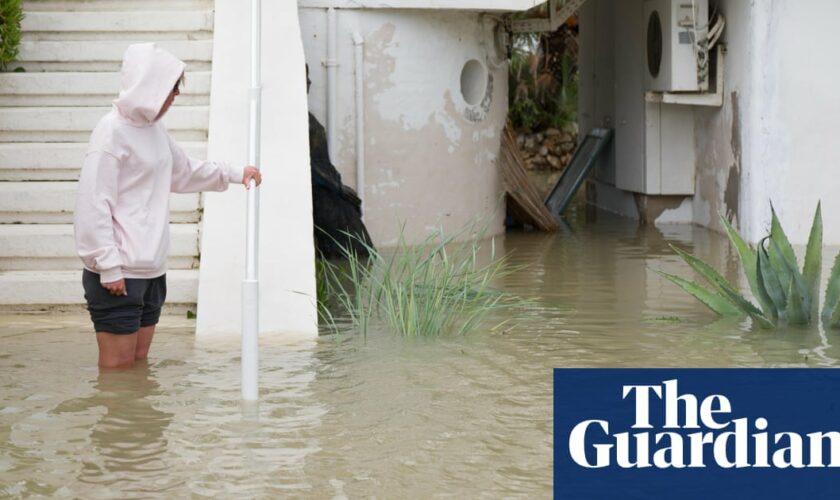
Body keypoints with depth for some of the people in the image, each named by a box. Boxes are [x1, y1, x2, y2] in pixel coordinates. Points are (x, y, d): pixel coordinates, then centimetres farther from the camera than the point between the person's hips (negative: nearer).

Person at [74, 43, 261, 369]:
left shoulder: (154, 128, 11)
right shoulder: (113, 131, -14)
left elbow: (184, 172, 30)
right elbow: (93, 204, -17)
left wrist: (235, 174, 24)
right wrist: (108, 266, -19)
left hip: (151, 269, 9)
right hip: (118, 274, -8)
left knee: (139, 362, 12)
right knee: (118, 367, -5)